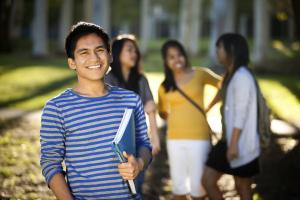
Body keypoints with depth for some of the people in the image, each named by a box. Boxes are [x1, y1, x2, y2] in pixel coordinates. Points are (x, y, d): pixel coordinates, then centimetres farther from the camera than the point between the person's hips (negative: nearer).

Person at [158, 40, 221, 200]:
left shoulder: (200, 75, -1)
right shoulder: (164, 87, 7)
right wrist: (175, 120, 5)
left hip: (199, 138, -2)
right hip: (175, 139, 2)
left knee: (197, 186, -1)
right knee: (178, 185, 6)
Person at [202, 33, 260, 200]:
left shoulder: (242, 77, -15)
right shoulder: (230, 75, 14)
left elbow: (241, 114, -19)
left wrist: (234, 144, -21)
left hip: (241, 144, -9)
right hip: (228, 140, 9)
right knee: (207, 180, 7)